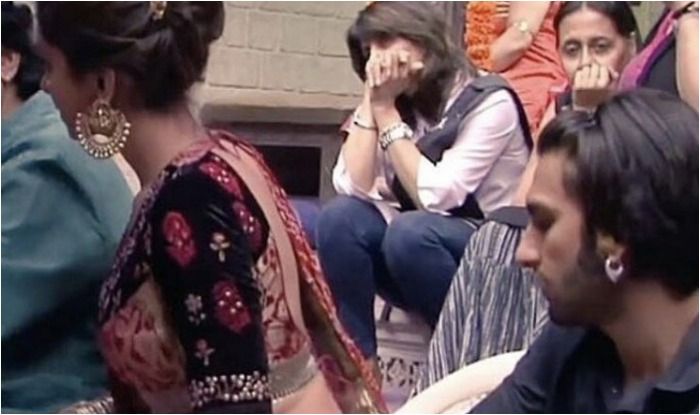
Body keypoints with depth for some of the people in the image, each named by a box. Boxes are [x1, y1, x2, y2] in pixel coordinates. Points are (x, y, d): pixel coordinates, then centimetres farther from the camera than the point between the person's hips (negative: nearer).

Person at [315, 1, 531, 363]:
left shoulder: (489, 101, -14)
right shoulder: (392, 102, 3)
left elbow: (434, 198, -23)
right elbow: (352, 188, -10)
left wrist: (386, 112, -17)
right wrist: (372, 103, -13)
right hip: (414, 251, 5)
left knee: (410, 231, -33)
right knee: (340, 217, -20)